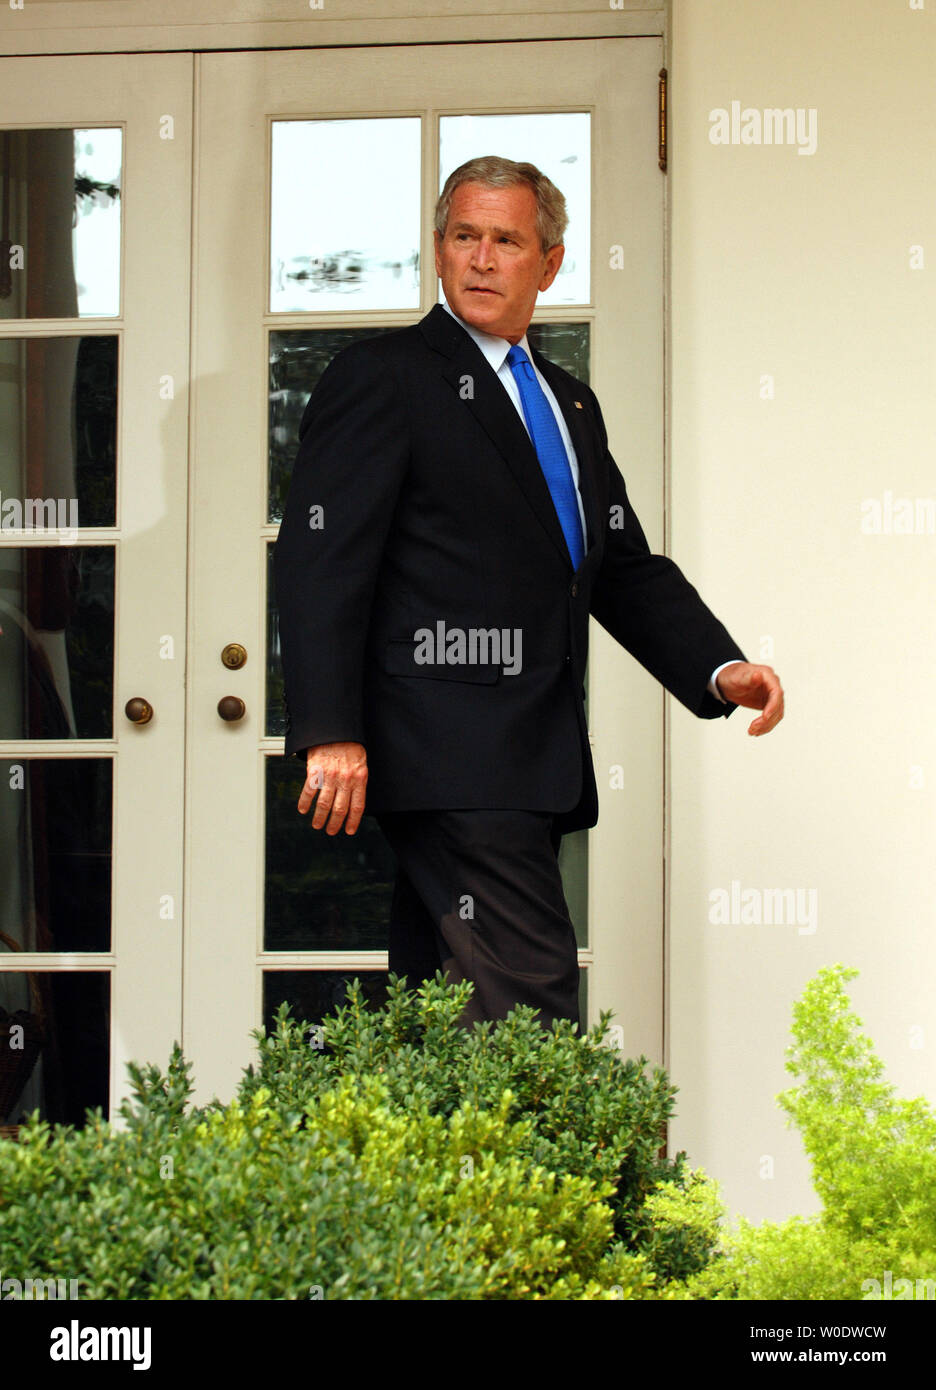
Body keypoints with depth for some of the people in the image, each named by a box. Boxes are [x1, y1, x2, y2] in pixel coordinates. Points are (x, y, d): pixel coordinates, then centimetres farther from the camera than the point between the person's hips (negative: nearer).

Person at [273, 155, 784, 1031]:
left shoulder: (570, 405, 24)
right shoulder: (380, 378, 0)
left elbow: (625, 570, 25)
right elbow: (319, 560, -8)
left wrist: (720, 670, 7)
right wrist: (330, 735, -19)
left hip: (535, 764, 8)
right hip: (446, 760, -8)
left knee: (449, 1024, 6)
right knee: (533, 1006, -16)